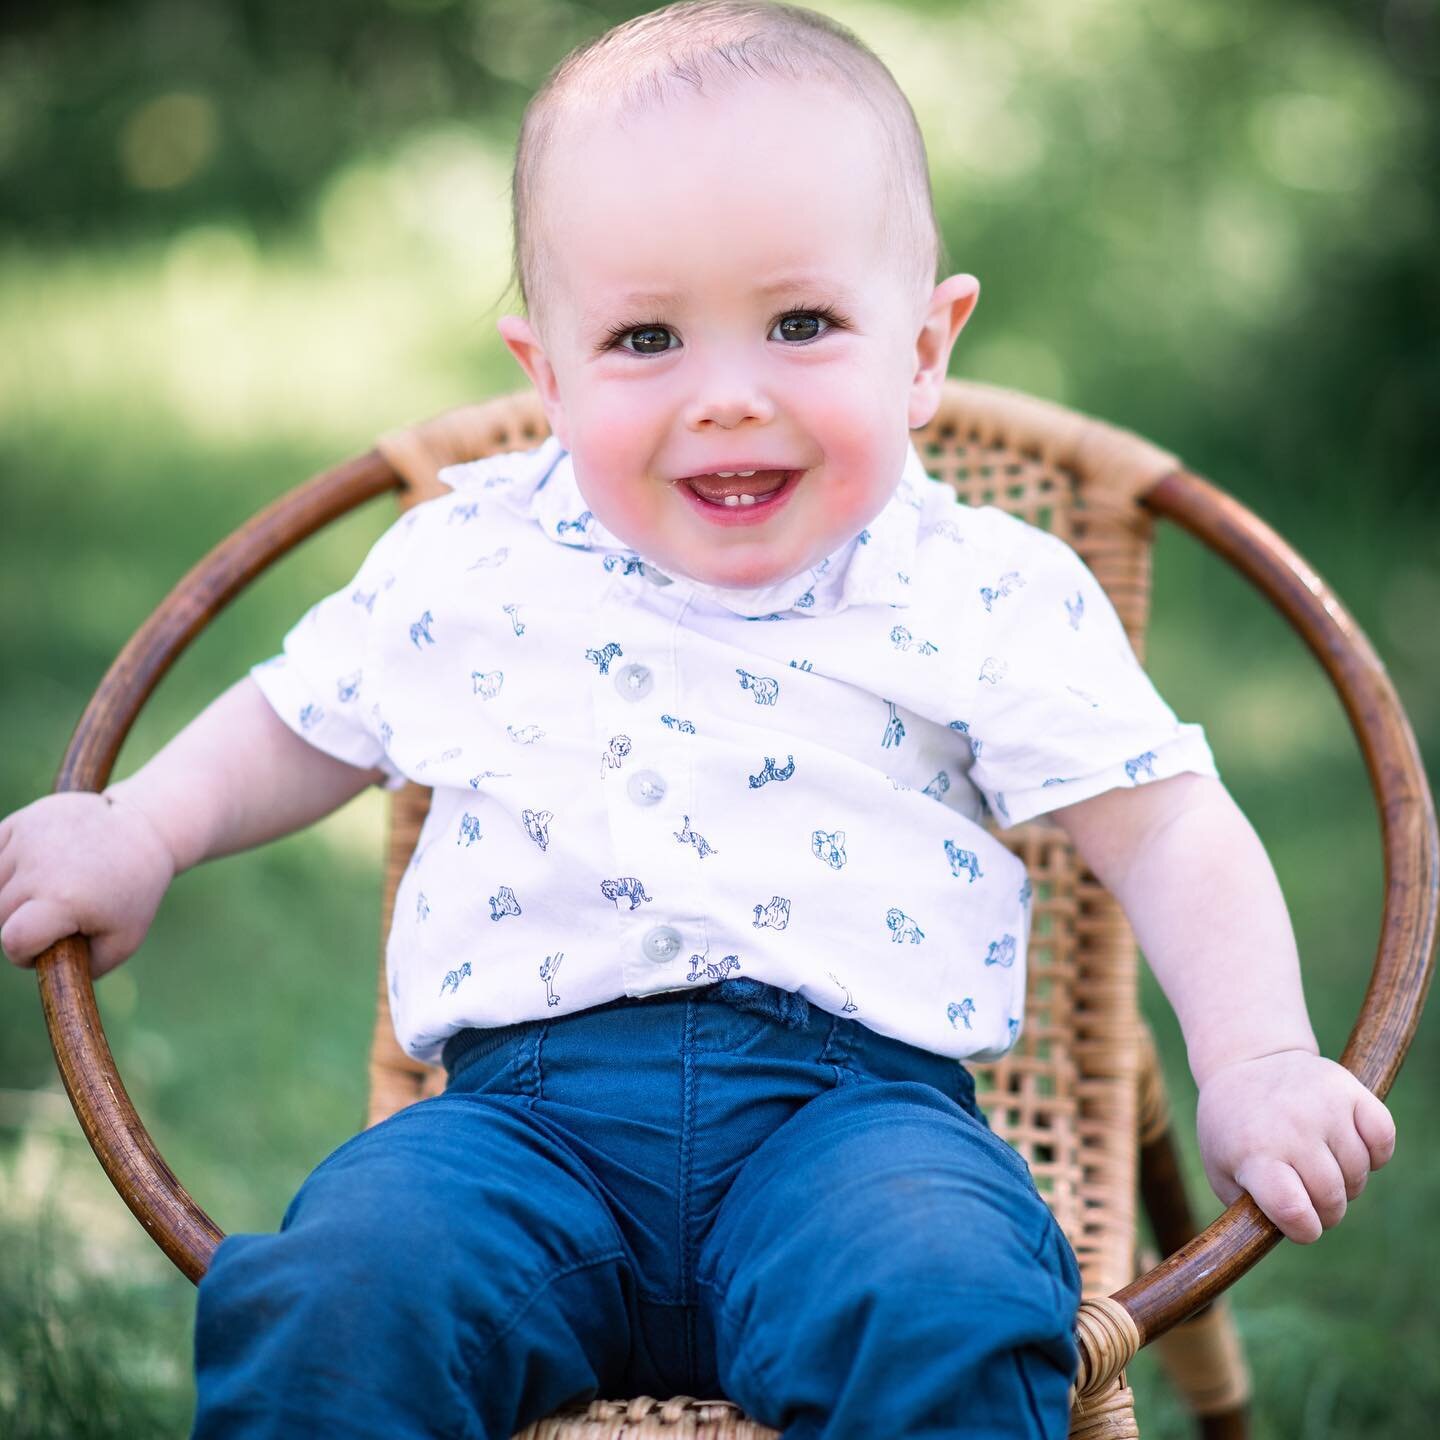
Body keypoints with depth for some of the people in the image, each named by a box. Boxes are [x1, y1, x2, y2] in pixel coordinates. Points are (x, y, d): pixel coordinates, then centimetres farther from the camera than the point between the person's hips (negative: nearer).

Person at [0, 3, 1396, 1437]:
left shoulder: (991, 600, 6)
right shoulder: (464, 563, 13)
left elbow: (1169, 832, 9)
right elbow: (306, 716, 30)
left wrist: (1256, 1063, -2)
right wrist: (137, 830, 18)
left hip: (853, 1093, -1)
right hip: (528, 1105, 2)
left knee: (944, 1313, -34)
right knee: (333, 1302, -28)